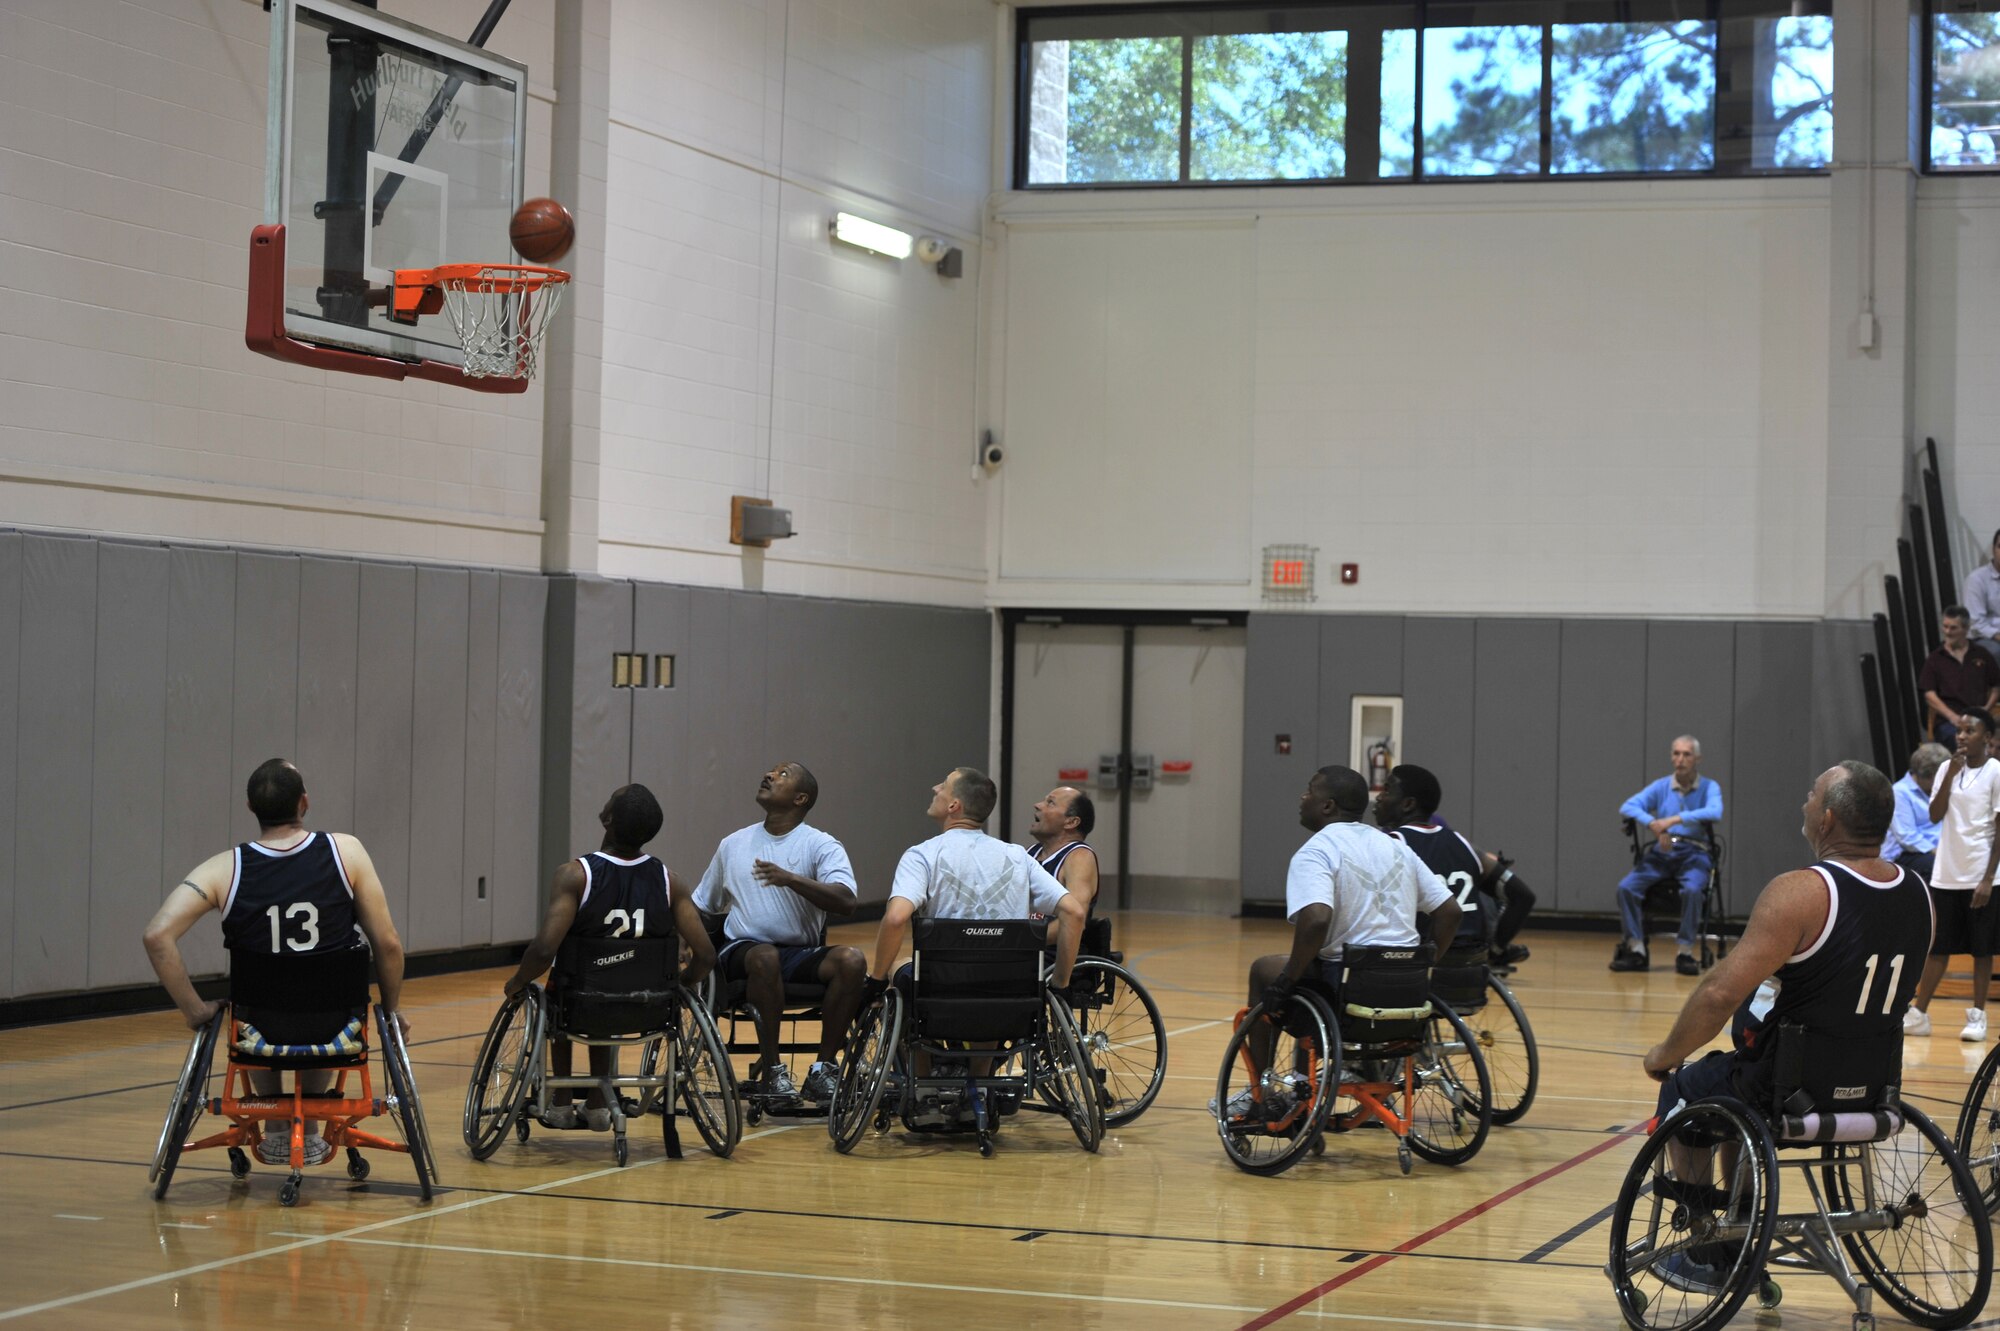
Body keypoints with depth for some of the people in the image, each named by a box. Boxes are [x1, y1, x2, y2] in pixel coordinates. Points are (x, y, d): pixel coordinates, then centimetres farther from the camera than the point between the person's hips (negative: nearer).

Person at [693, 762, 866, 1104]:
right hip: (743, 951, 0)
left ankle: (824, 1068, -19)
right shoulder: (733, 844, 15)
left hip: (803, 954, 0)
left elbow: (847, 902, -15)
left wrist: (790, 879, -27)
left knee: (851, 959, -30)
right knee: (765, 956, -36)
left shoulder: (822, 846, 3)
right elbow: (702, 907, 21)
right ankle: (771, 1069, -23)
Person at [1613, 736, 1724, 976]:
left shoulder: (1709, 788, 4)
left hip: (1694, 854, -3)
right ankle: (1636, 950, -15)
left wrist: (1675, 819, -26)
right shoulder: (1661, 787, 12)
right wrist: (1652, 824, -20)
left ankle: (1686, 951, -24)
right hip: (1661, 852, 3)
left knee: (1692, 889, -36)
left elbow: (1714, 813, -19)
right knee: (1626, 887, -21)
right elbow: (1628, 806, -1)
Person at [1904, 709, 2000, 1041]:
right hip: (1946, 875, 4)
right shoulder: (1948, 769, 8)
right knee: (1937, 947, 8)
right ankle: (1919, 1014, 12)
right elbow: (1935, 815, 0)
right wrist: (1951, 774, -10)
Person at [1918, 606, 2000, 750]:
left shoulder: (1982, 655, 17)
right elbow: (1929, 695, 4)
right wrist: (1952, 716, -11)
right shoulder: (1935, 659, 12)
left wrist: (1987, 707, 1)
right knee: (1958, 738, -38)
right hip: (1946, 720, -1)